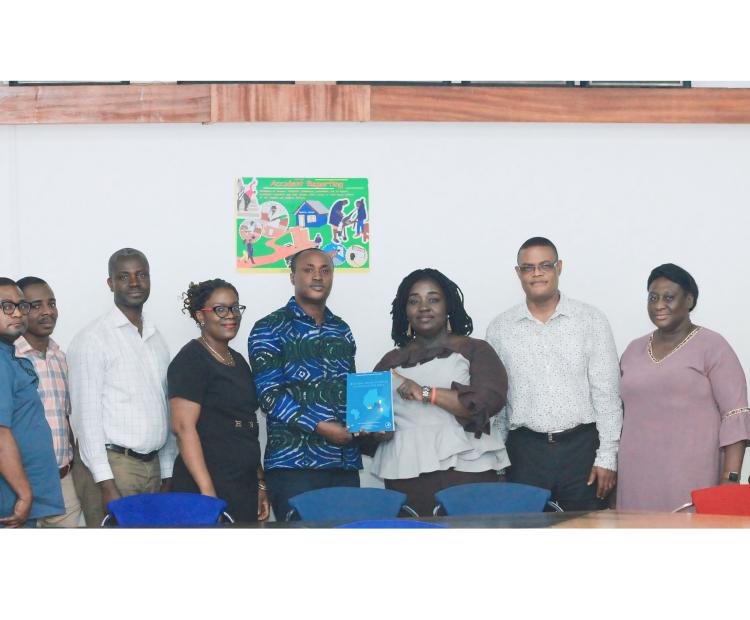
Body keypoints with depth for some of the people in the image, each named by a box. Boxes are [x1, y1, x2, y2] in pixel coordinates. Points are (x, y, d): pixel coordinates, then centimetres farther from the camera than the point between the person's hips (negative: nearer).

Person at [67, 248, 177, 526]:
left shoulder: (156, 339, 15)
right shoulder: (92, 339, -6)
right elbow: (85, 415, -10)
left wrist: (167, 472, 13)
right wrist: (106, 483, -16)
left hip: (153, 467, 6)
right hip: (112, 466, -6)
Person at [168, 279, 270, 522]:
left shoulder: (238, 361, 18)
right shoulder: (191, 360, -7)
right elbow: (184, 427, -16)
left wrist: (260, 484, 19)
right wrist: (207, 491, -23)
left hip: (245, 485, 8)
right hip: (209, 485, -8)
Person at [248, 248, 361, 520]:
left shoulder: (342, 330, 18)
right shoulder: (270, 329, 0)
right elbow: (270, 395, -9)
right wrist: (319, 426, -18)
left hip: (346, 462, 5)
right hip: (294, 463, -5)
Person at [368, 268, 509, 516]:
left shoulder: (475, 351, 7)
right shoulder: (392, 361, 17)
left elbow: (489, 401, -8)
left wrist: (426, 393, -13)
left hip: (466, 469, -2)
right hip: (406, 475, 2)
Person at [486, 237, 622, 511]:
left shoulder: (591, 320, 3)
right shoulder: (499, 329, 7)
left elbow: (606, 393, 1)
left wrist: (607, 456, -4)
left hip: (581, 447, -1)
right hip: (525, 449, 1)